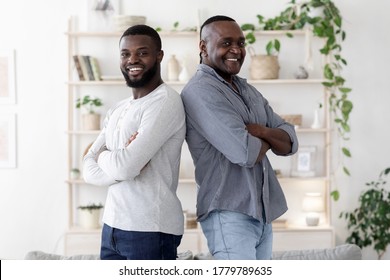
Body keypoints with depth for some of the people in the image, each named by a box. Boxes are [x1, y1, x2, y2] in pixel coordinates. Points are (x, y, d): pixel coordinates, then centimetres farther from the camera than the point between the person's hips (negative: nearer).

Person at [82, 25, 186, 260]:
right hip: (113, 225, 7)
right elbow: (89, 170, 6)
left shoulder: (165, 102, -12)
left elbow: (125, 167, -21)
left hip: (150, 229, -7)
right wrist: (118, 161, -13)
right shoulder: (117, 110, 15)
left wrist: (104, 156, 1)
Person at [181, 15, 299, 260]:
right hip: (229, 214, -8)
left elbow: (290, 142, 9)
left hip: (263, 212, 8)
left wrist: (261, 132, -12)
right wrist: (268, 141, 0)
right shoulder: (200, 91, -13)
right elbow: (245, 153, -22)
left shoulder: (249, 90, 16)